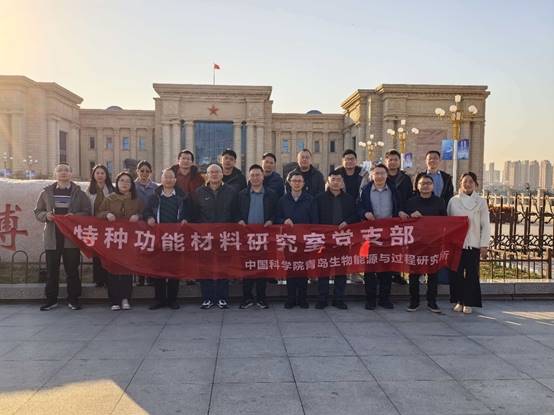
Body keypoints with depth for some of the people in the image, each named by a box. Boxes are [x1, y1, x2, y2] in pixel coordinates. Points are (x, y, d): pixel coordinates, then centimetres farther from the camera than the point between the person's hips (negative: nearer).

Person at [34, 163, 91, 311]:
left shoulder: (79, 193, 5)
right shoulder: (47, 192, 10)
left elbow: (87, 212, 1)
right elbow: (38, 212, 13)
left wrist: (74, 216, -16)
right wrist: (46, 215, -8)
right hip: (52, 237, 2)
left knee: (72, 269, 2)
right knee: (52, 269, 5)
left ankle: (73, 299, 12)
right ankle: (51, 299, 16)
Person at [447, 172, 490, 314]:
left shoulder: (481, 201, 1)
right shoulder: (453, 201, 3)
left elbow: (485, 225, 1)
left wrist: (484, 245, -4)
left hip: (473, 244, -1)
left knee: (471, 274, 2)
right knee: (457, 273, 5)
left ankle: (468, 302, 13)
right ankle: (459, 301, 17)